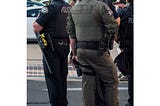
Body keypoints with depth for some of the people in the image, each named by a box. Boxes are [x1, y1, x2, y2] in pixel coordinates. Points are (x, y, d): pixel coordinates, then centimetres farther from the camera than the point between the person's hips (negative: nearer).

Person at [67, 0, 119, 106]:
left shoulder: (73, 9, 9)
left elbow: (71, 34, 13)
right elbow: (113, 28, -16)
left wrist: (74, 53, 20)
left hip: (81, 50, 6)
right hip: (98, 51, -6)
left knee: (88, 82, 11)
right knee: (111, 81, 5)